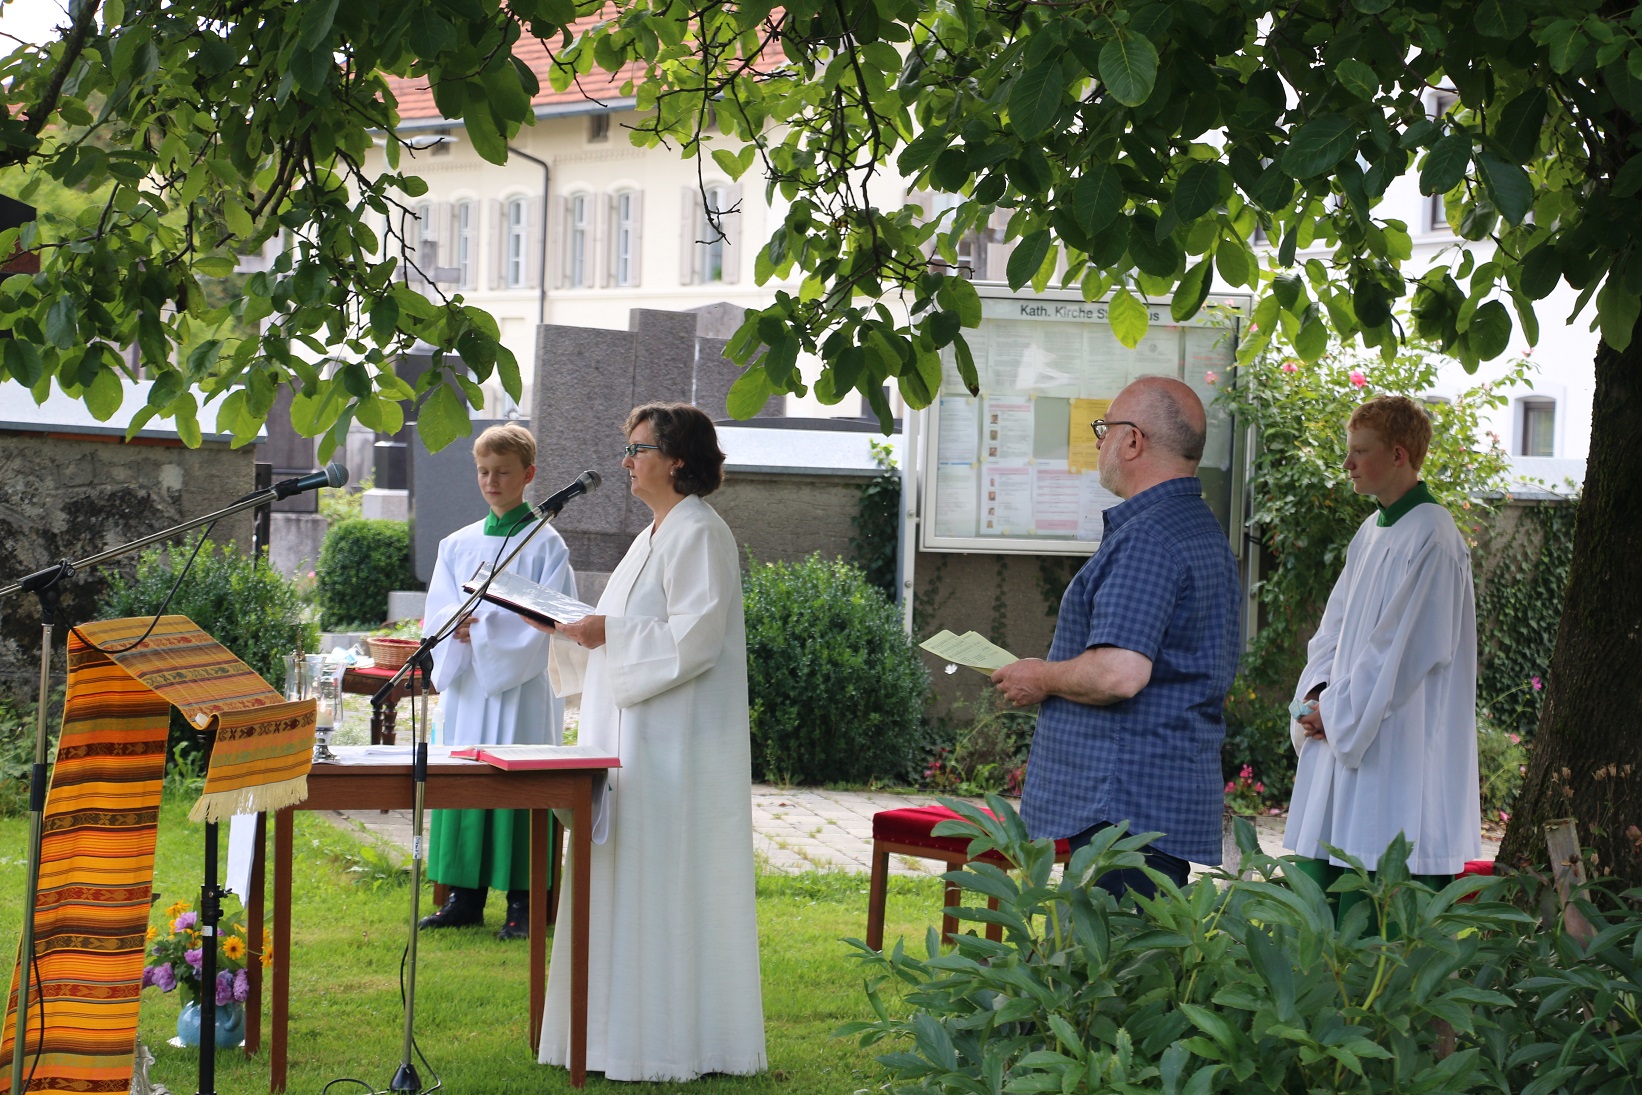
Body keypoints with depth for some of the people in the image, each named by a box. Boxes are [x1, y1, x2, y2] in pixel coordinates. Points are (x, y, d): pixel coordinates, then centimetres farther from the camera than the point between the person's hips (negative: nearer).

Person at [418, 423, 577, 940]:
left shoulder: (545, 545, -1)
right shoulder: (457, 546, 13)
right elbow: (436, 617, 7)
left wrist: (484, 626, -17)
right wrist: (458, 627, -15)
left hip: (521, 687, -5)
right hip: (467, 685, 5)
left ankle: (523, 902, 1)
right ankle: (465, 896, 12)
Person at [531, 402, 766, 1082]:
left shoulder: (698, 535, -13)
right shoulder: (657, 535, 18)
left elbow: (694, 637, -21)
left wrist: (609, 633, -19)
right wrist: (581, 629, 10)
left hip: (677, 744, -10)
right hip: (636, 738, 10)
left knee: (661, 886, -8)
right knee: (628, 882, 10)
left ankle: (670, 1043, -3)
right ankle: (623, 1029, 15)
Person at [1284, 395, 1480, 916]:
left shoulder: (1432, 540, -13)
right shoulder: (1370, 534, 15)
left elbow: (1408, 648, -17)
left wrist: (1338, 711, -12)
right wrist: (1318, 694, 0)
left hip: (1397, 751, -9)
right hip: (1340, 737, 9)